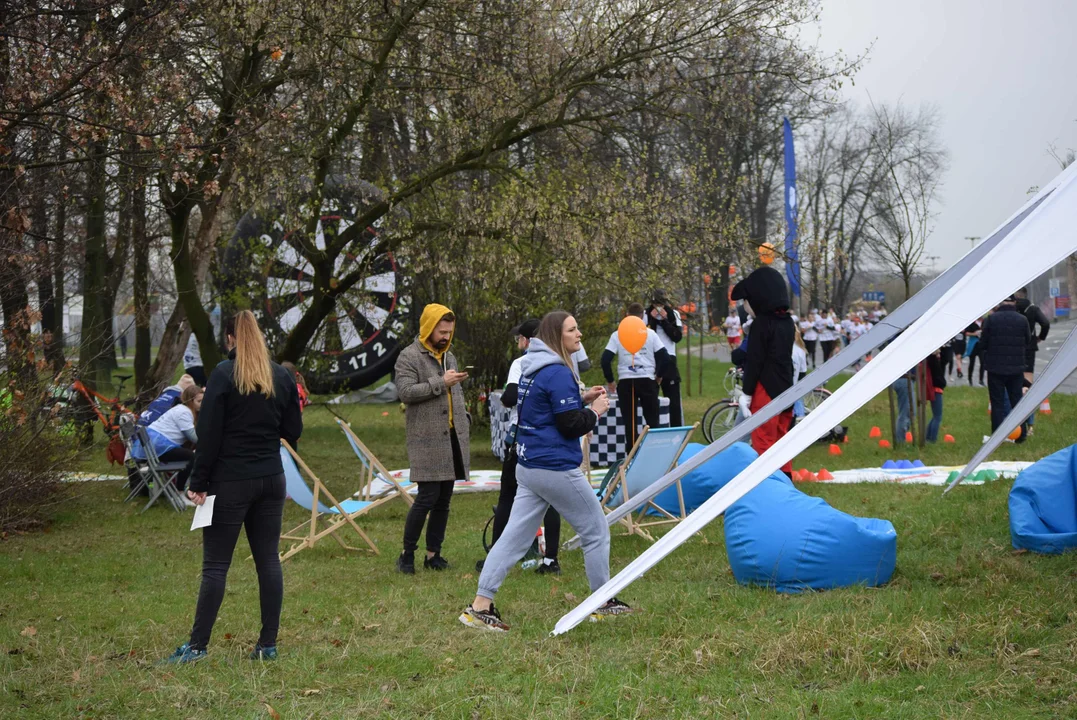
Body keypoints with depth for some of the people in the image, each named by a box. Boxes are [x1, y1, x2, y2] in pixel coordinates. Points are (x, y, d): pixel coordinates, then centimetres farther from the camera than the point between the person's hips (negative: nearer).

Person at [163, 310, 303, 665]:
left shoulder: (224, 376, -9)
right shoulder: (282, 377, 6)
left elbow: (209, 435, -11)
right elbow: (293, 431, 11)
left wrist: (198, 483, -8)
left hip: (230, 482, -5)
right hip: (271, 480, 5)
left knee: (215, 564, -2)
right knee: (268, 560, 7)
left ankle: (197, 645, 0)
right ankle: (268, 644, 8)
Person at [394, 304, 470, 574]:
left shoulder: (449, 357, 19)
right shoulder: (409, 357, -5)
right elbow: (405, 391, -17)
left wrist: (464, 428, 18)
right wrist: (440, 383, -18)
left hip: (452, 439, 7)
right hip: (427, 442, -7)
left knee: (444, 500, 7)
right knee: (427, 497, -11)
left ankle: (433, 554, 14)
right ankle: (407, 554, 0)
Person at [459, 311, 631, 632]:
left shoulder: (531, 368, 13)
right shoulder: (558, 373, -16)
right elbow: (571, 425, -17)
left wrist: (581, 400, 13)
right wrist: (594, 411, -1)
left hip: (528, 468, 9)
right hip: (557, 469, -9)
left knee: (515, 536, 5)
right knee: (596, 530, 8)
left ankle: (480, 606, 0)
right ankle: (603, 603, 18)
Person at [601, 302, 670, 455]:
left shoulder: (617, 335, 1)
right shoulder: (650, 333, 3)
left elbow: (606, 359, -5)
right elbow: (664, 357, -1)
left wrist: (609, 381, 7)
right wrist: (658, 375, 15)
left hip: (626, 382, 0)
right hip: (647, 381, 1)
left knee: (630, 422, 5)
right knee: (652, 419, 12)